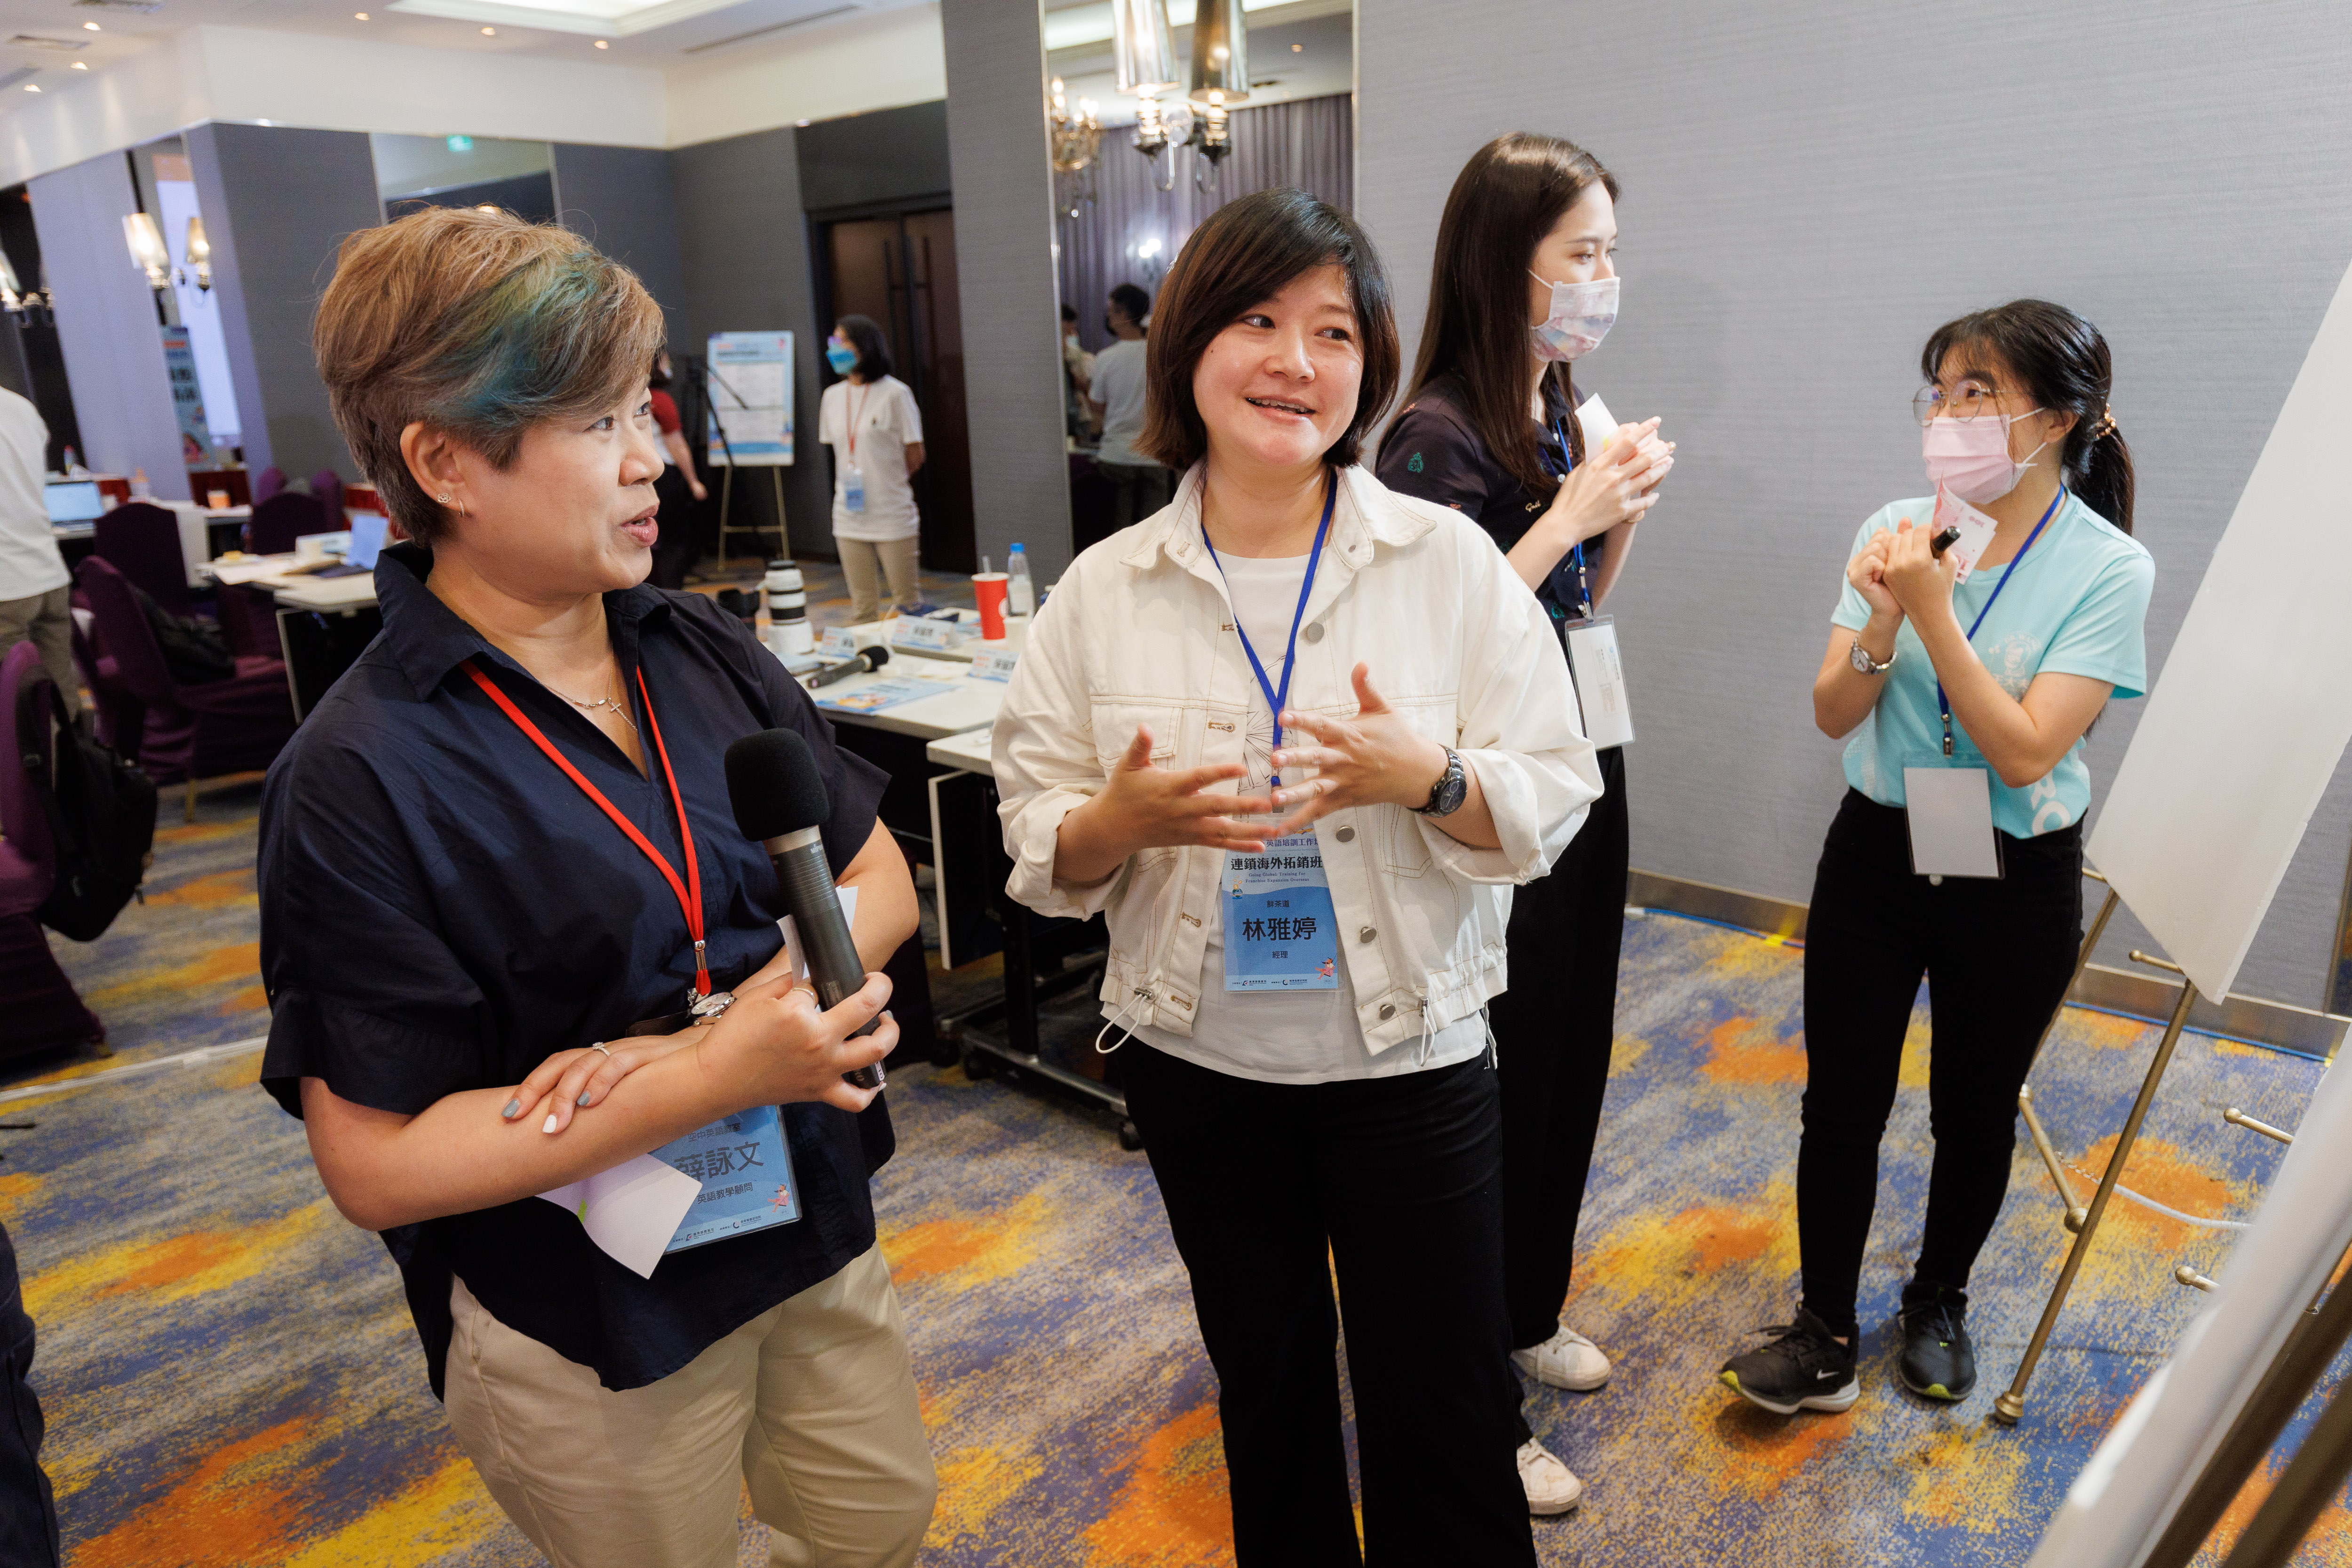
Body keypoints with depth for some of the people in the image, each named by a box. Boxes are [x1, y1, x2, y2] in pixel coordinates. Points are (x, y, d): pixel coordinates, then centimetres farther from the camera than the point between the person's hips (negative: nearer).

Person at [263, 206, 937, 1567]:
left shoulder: (703, 651, -4)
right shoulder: (365, 777, -20)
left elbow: (881, 878, -2)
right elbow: (375, 1164, -19)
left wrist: (698, 1034, -20)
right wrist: (716, 1078, -29)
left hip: (817, 1239, 6)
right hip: (592, 1339, -5)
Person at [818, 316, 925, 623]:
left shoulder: (895, 393, -8)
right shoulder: (832, 396, 9)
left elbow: (915, 455, -4)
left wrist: (887, 484, 5)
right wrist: (850, 486, 7)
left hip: (893, 517, -5)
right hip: (850, 519, 5)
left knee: (908, 606, 1)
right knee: (862, 609, 12)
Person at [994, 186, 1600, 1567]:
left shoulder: (1452, 560, -8)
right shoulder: (1103, 592, -5)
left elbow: (1554, 800, -7)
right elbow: (1039, 842, -2)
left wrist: (1428, 776, -26)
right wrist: (1124, 818, -23)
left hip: (1412, 1057, -1)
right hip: (1198, 1068, 2)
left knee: (1445, 1420, 12)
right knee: (1265, 1392, 24)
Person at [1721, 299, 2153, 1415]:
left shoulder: (2109, 569, -13)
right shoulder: (1899, 530, -5)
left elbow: (2027, 749, -22)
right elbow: (1834, 716, -6)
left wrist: (1935, 612, -26)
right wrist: (1882, 623, -25)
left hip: (2016, 878, -2)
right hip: (1878, 853, 2)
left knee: (1975, 1114, 16)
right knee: (1841, 1106, 5)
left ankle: (1938, 1302, 40)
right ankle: (1826, 1339, 20)